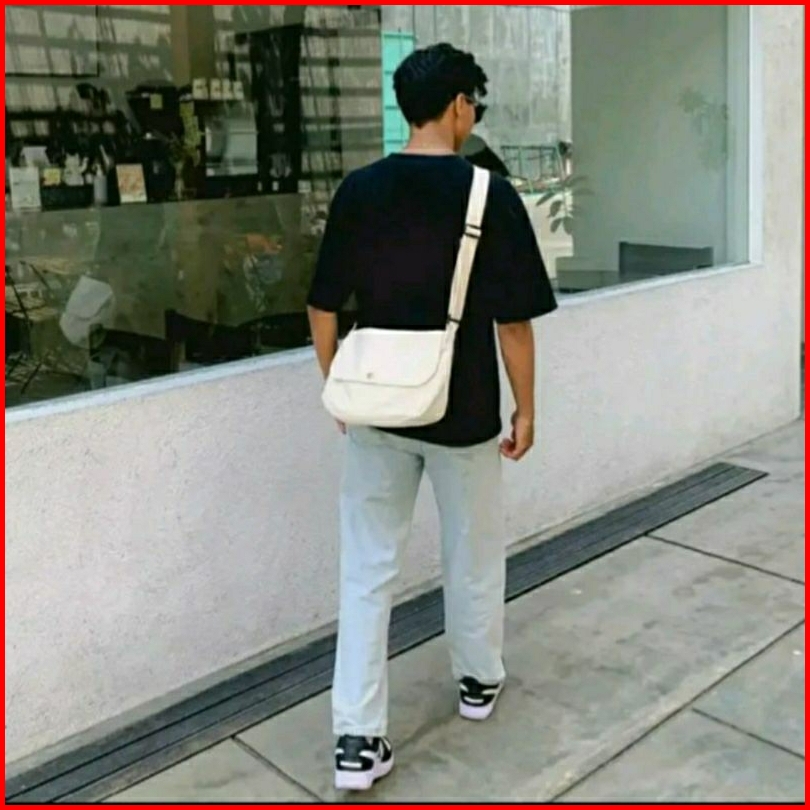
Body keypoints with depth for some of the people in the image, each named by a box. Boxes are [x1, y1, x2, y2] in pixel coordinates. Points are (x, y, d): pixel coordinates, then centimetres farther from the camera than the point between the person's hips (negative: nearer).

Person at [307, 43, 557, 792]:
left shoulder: (357, 191, -2)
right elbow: (513, 321, -11)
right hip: (464, 414, -2)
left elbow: (324, 309, 2)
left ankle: (358, 739, 9)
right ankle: (480, 681, 40)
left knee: (367, 571, 8)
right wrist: (526, 410, 1)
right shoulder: (491, 196, -12)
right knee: (472, 557, 19)